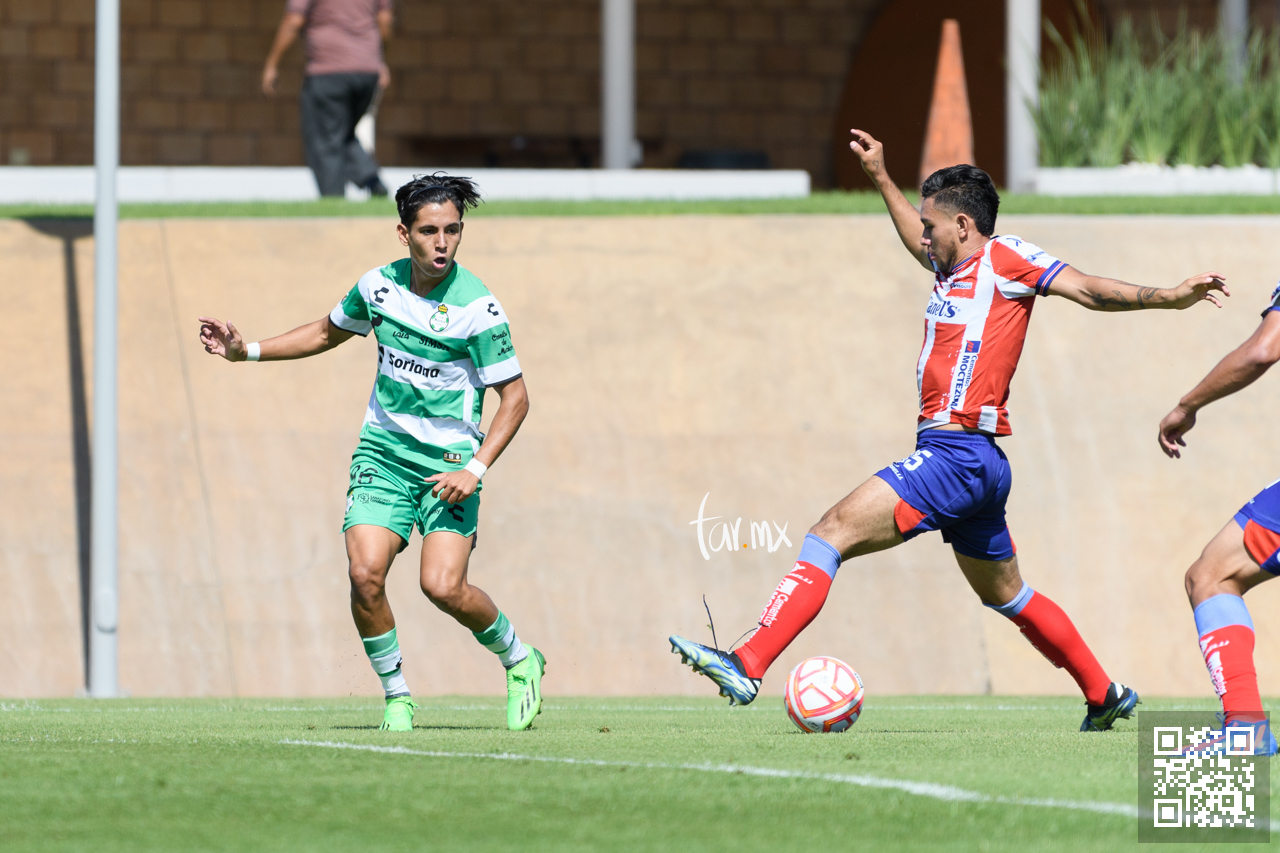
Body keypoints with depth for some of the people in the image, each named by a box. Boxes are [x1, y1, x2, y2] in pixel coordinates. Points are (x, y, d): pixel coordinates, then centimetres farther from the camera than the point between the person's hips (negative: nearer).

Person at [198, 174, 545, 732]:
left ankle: (519, 661, 12)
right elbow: (327, 333, 21)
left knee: (443, 587, -17)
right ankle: (396, 697, 2)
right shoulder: (378, 286, 0)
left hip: (448, 460, -3)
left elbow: (514, 397, -7)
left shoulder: (478, 307, -13)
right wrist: (246, 351, 15)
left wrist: (476, 468, -17)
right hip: (383, 449, 3)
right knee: (365, 575, -17)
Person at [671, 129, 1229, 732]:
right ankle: (1104, 695, 32)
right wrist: (880, 179, 45)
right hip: (970, 462, 10)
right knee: (1005, 595, 22)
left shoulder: (1004, 258, -4)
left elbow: (1088, 290, -7)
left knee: (834, 530, -17)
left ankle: (749, 664, -25)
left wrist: (1165, 297, -18)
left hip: (958, 454, -10)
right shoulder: (953, 269, 19)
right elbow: (920, 245, 41)